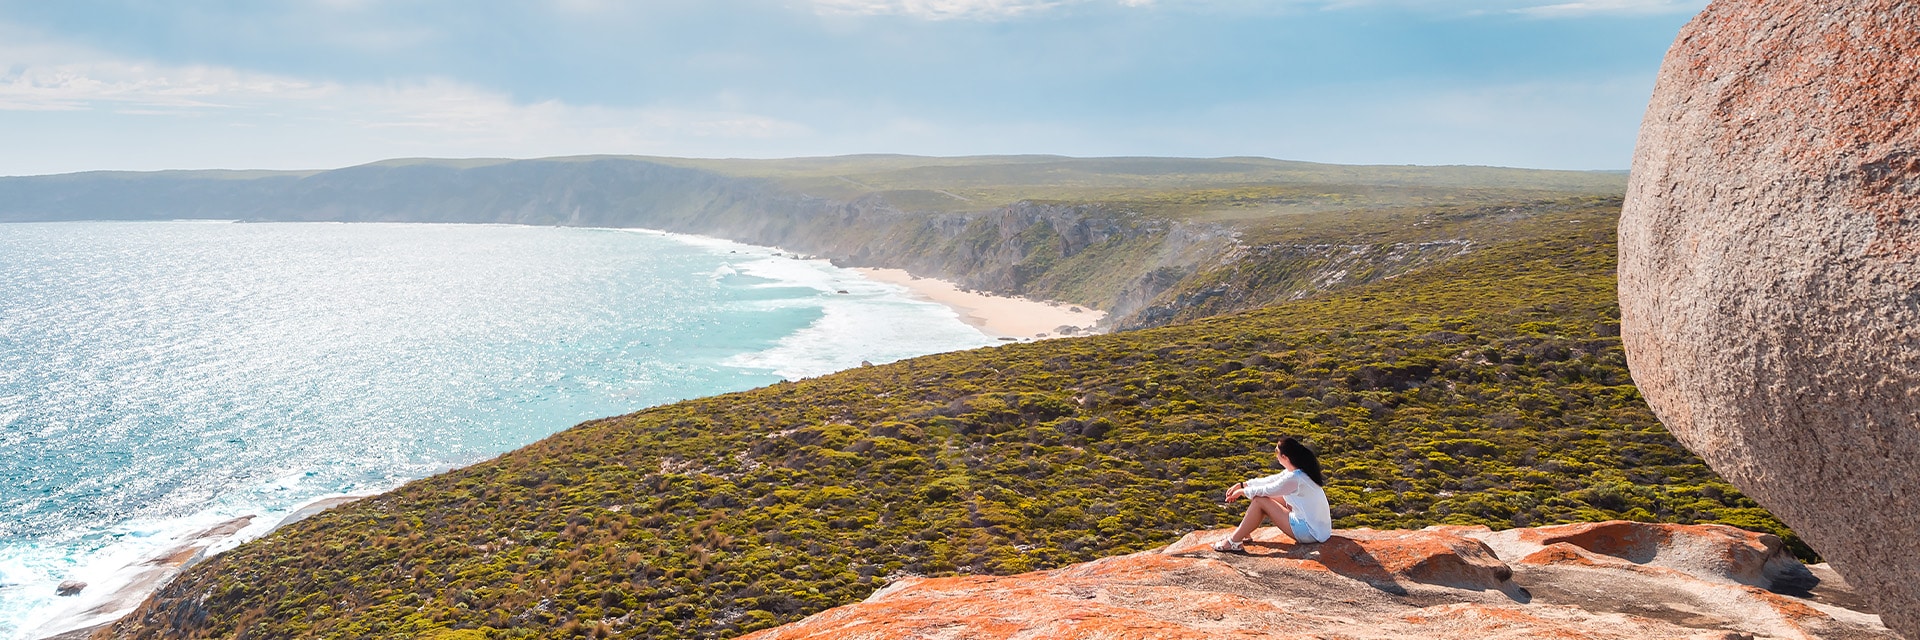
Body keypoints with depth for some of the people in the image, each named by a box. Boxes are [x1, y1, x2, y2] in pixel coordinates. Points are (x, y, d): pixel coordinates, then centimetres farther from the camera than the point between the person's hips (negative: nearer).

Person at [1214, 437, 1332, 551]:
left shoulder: (1294, 478, -24)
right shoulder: (1301, 470, 4)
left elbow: (1266, 490, -12)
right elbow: (1270, 480, 13)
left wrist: (1242, 491, 4)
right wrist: (1242, 485, 12)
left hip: (1311, 533, -9)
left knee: (1259, 501, -9)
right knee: (1266, 497, 12)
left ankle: (1234, 541, -1)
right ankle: (1244, 533, 20)